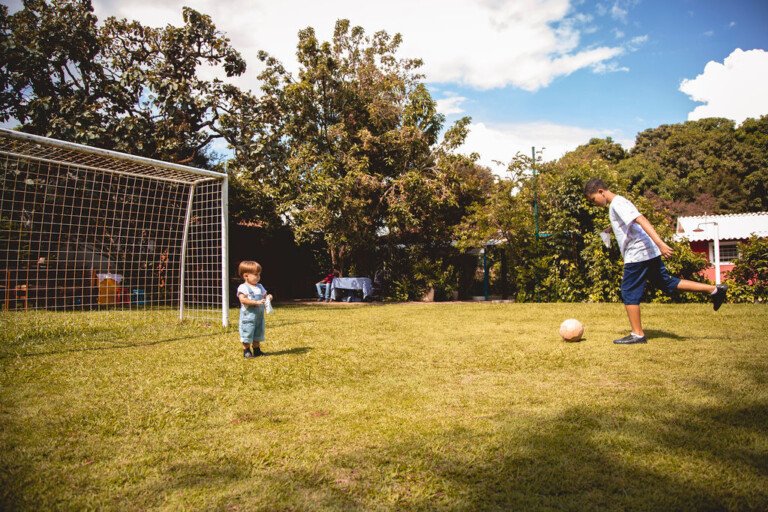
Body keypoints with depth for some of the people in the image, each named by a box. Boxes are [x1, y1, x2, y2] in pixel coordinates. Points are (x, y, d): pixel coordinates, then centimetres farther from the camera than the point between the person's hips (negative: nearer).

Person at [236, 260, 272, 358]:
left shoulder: (260, 287, 10)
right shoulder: (243, 287, -13)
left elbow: (264, 296, 17)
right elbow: (243, 299, -26)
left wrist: (268, 297, -8)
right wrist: (256, 302, -30)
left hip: (259, 316, 7)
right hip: (248, 316, -7)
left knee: (258, 334, 16)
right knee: (247, 335, 1)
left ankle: (257, 350, 28)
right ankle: (246, 351, 13)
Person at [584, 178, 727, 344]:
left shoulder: (617, 203, -13)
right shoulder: (617, 204, 17)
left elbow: (641, 220, -24)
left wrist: (660, 243, -32)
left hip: (637, 254, -10)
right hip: (649, 253, 10)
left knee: (629, 293, -3)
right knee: (667, 284, 17)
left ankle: (637, 334, 3)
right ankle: (714, 290, 18)